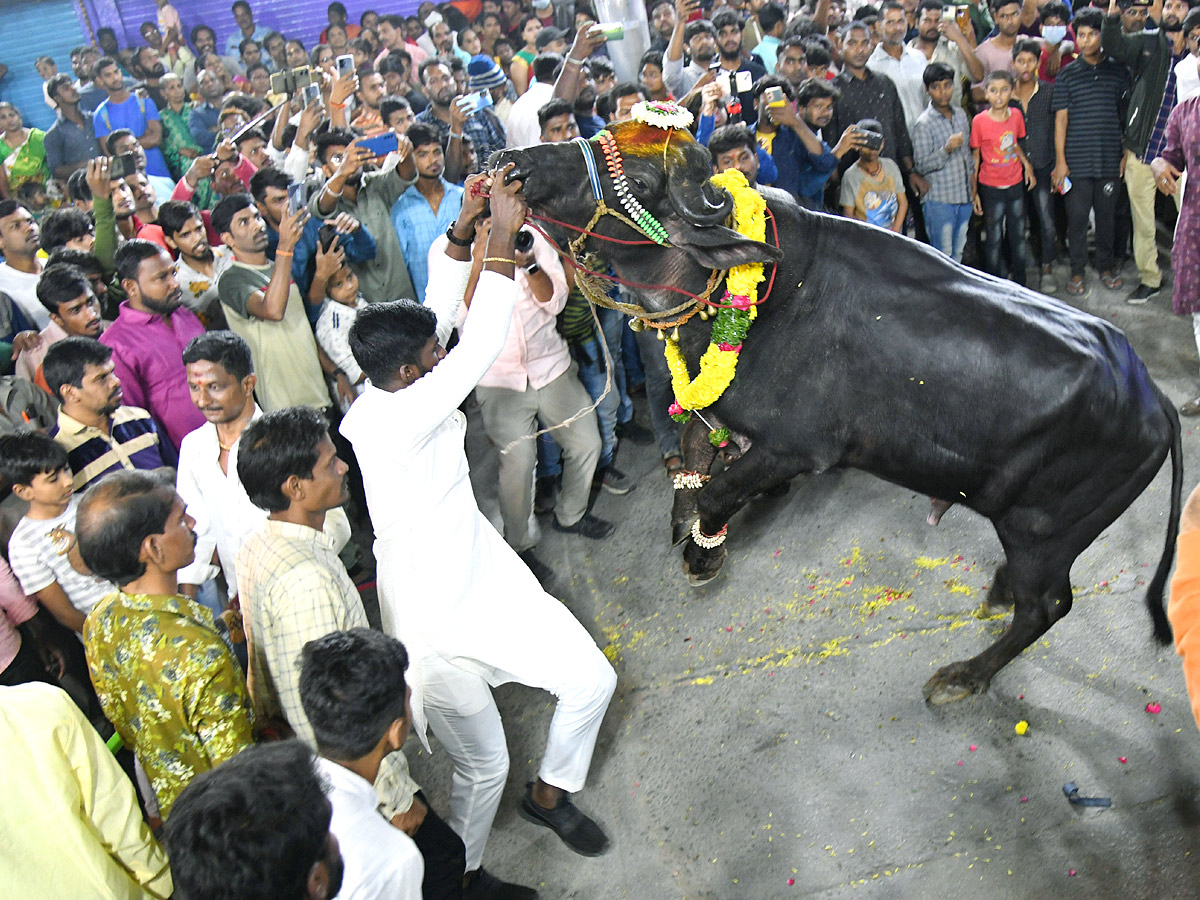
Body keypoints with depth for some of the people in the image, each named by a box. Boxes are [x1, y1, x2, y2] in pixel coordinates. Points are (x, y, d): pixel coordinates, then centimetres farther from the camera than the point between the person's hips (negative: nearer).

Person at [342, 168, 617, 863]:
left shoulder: (394, 391, -4)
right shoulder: (385, 422, -29)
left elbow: (443, 313, 6)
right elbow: (480, 352, -33)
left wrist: (464, 229, -2)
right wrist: (503, 238, -29)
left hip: (491, 580, 9)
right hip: (440, 622, -9)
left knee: (593, 679, 10)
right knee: (485, 767, 9)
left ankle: (551, 793, 36)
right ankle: (461, 875, 38)